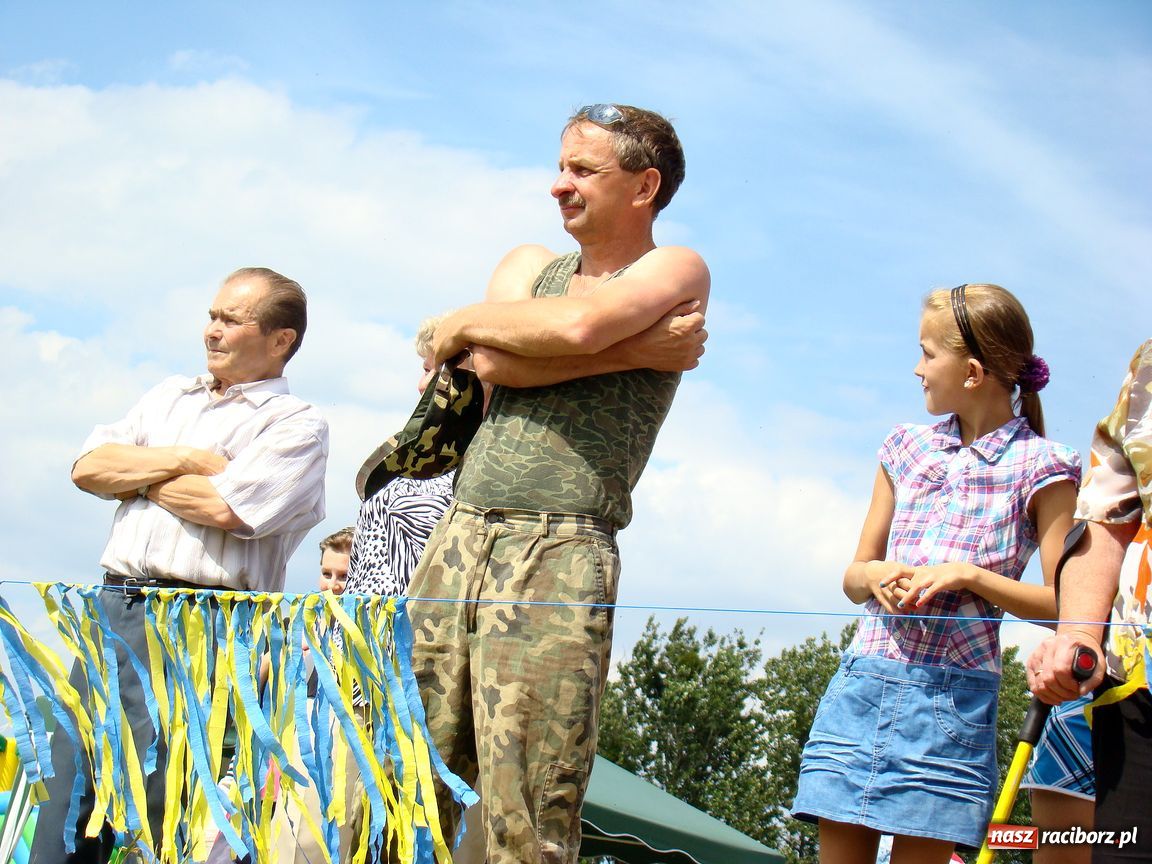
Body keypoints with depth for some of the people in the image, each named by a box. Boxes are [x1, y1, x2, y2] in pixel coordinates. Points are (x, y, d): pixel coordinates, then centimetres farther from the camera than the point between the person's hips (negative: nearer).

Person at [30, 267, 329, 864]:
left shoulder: (297, 425, 2)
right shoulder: (171, 396, 23)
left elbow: (222, 506, -14)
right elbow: (88, 467, 11)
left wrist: (137, 476, 2)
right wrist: (184, 461, -1)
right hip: (115, 608, 6)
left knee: (171, 816, -8)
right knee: (67, 802, 2)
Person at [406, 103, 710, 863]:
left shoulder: (675, 272, 7)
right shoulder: (530, 264, 23)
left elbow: (578, 323, -14)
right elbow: (493, 364, 2)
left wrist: (462, 323, 1)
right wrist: (632, 351, -4)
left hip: (561, 553, -5)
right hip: (459, 537, 5)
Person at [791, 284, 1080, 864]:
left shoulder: (1040, 469, -1)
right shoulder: (907, 450, 16)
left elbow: (1062, 604, -3)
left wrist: (966, 576, -15)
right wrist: (876, 575, -4)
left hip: (950, 697, -5)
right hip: (861, 680, 5)